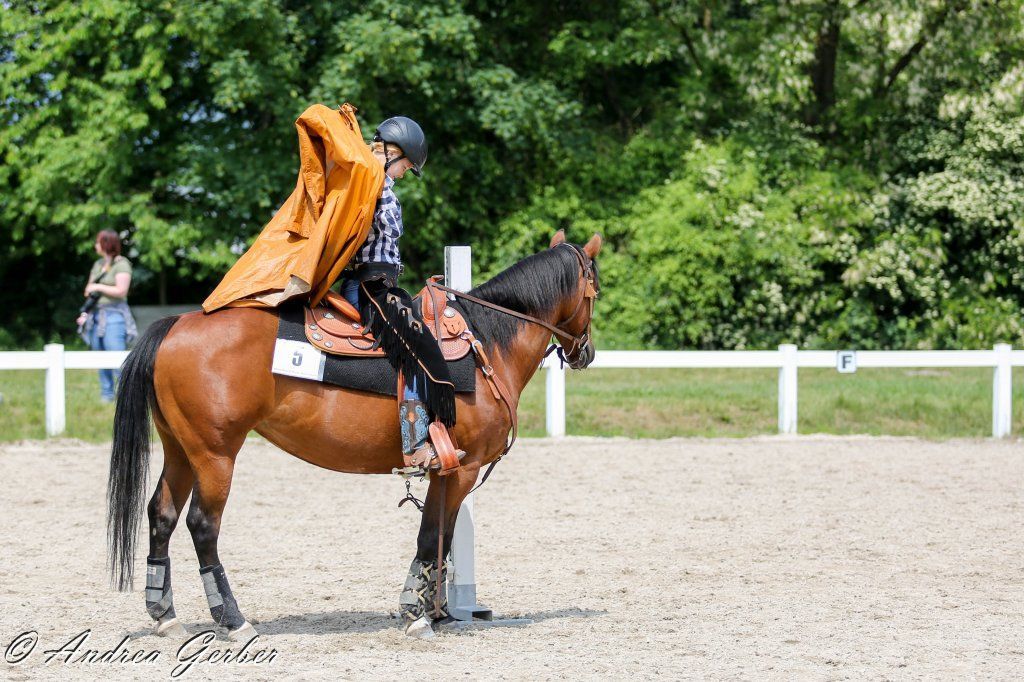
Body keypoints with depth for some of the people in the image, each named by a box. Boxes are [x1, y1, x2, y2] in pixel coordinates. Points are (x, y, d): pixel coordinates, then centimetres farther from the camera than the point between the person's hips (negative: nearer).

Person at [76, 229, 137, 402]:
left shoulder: (121, 265, -7)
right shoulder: (98, 264, 16)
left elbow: (121, 291, -16)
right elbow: (89, 290, 19)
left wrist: (98, 287, -8)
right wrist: (85, 312, 6)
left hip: (114, 315, -8)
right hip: (96, 315, 8)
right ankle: (106, 394, 13)